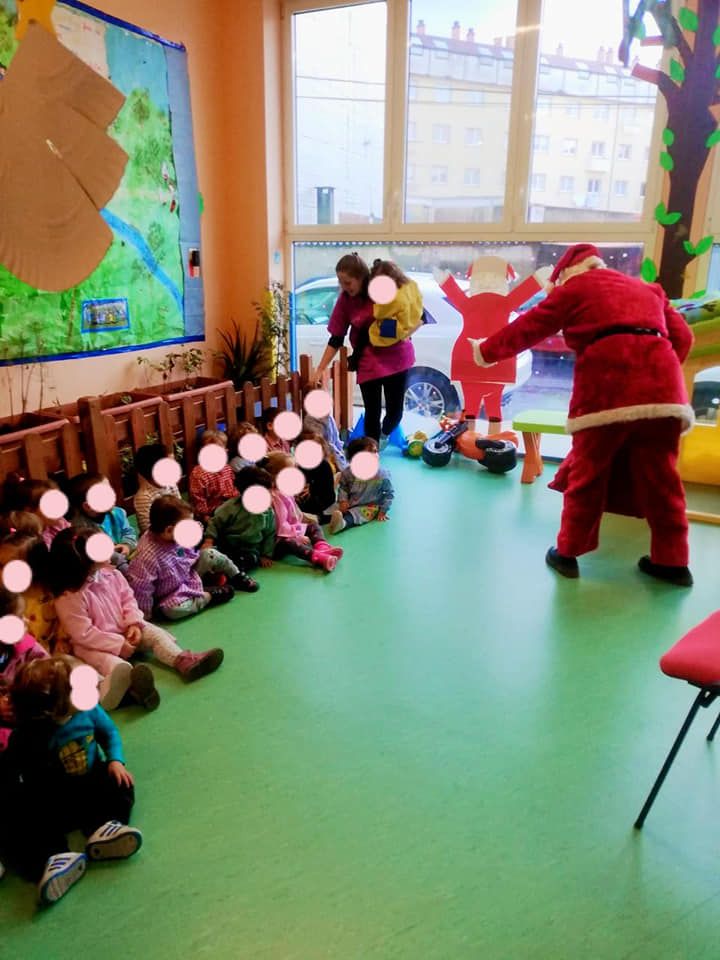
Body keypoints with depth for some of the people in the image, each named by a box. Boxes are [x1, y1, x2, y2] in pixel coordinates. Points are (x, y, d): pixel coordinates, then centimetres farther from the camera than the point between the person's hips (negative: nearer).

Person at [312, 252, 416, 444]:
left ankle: (384, 435, 42)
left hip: (396, 357, 0)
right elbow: (336, 339, -3)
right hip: (368, 361, 0)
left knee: (395, 410, 9)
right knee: (372, 411, -4)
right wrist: (320, 369, -7)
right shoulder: (345, 300, -9)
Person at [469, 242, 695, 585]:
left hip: (608, 385, -4)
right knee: (659, 476, 10)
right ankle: (672, 561, 16)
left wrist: (486, 351, 32)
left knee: (588, 472, 6)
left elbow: (526, 329, 20)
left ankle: (567, 553, 15)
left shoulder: (574, 288, 17)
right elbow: (681, 337, 24)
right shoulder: (648, 289, 31)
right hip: (662, 385, 5)